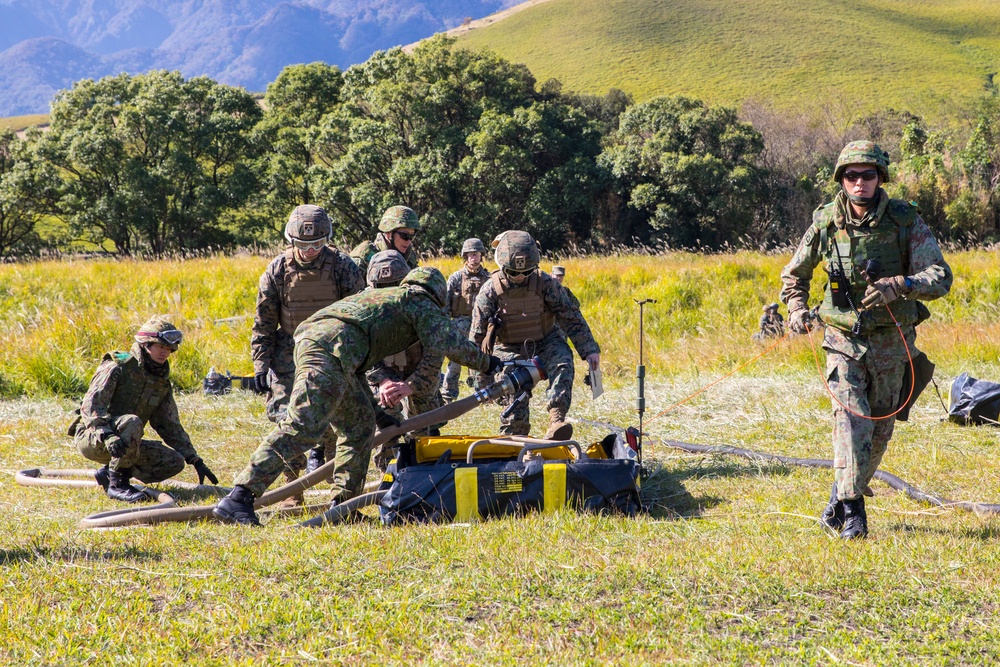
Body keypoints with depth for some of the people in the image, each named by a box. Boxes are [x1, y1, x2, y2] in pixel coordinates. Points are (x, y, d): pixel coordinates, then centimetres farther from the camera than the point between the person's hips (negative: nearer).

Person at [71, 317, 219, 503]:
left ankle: (109, 473, 1)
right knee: (131, 422, -36)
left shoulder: (162, 382, 9)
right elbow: (91, 404, -24)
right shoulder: (118, 367, -13)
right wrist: (108, 435, -41)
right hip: (93, 438, -7)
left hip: (124, 444, 7)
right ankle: (117, 484, -25)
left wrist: (196, 461, 6)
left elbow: (171, 426, 14)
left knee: (175, 462, -10)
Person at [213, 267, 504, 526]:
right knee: (301, 428, -18)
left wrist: (376, 411, 44)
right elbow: (444, 341, 4)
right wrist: (487, 363, 17)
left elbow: (353, 365, 43)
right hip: (331, 346, -9)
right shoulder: (420, 302, 20)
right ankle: (238, 500, -27)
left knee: (360, 423, 20)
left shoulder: (378, 295, 42)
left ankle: (342, 505, 16)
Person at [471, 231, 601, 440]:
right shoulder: (490, 290, -15)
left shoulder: (544, 282, -13)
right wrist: (482, 379, -9)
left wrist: (589, 350, -13)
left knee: (563, 363, -29)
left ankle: (556, 422, -39)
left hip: (545, 342, 1)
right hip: (510, 349, 0)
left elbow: (570, 316, -7)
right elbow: (477, 335, -9)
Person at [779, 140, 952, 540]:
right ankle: (852, 509, -15)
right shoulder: (825, 223, -5)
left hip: (891, 342, 1)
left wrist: (899, 284, -35)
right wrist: (797, 311, -6)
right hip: (844, 339, -1)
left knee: (880, 427, 10)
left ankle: (840, 498, 29)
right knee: (851, 416, -17)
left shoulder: (905, 221, -10)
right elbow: (794, 275, 11)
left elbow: (941, 277, -17)